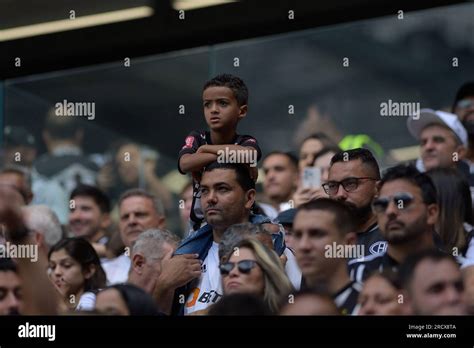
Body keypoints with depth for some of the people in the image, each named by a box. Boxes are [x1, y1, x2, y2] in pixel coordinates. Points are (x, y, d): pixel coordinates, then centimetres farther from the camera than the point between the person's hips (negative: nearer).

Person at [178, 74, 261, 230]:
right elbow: (185, 164, -27)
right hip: (201, 224, 2)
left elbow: (249, 153, -34)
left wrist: (206, 149, -21)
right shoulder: (197, 138, -5)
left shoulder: (247, 142, -8)